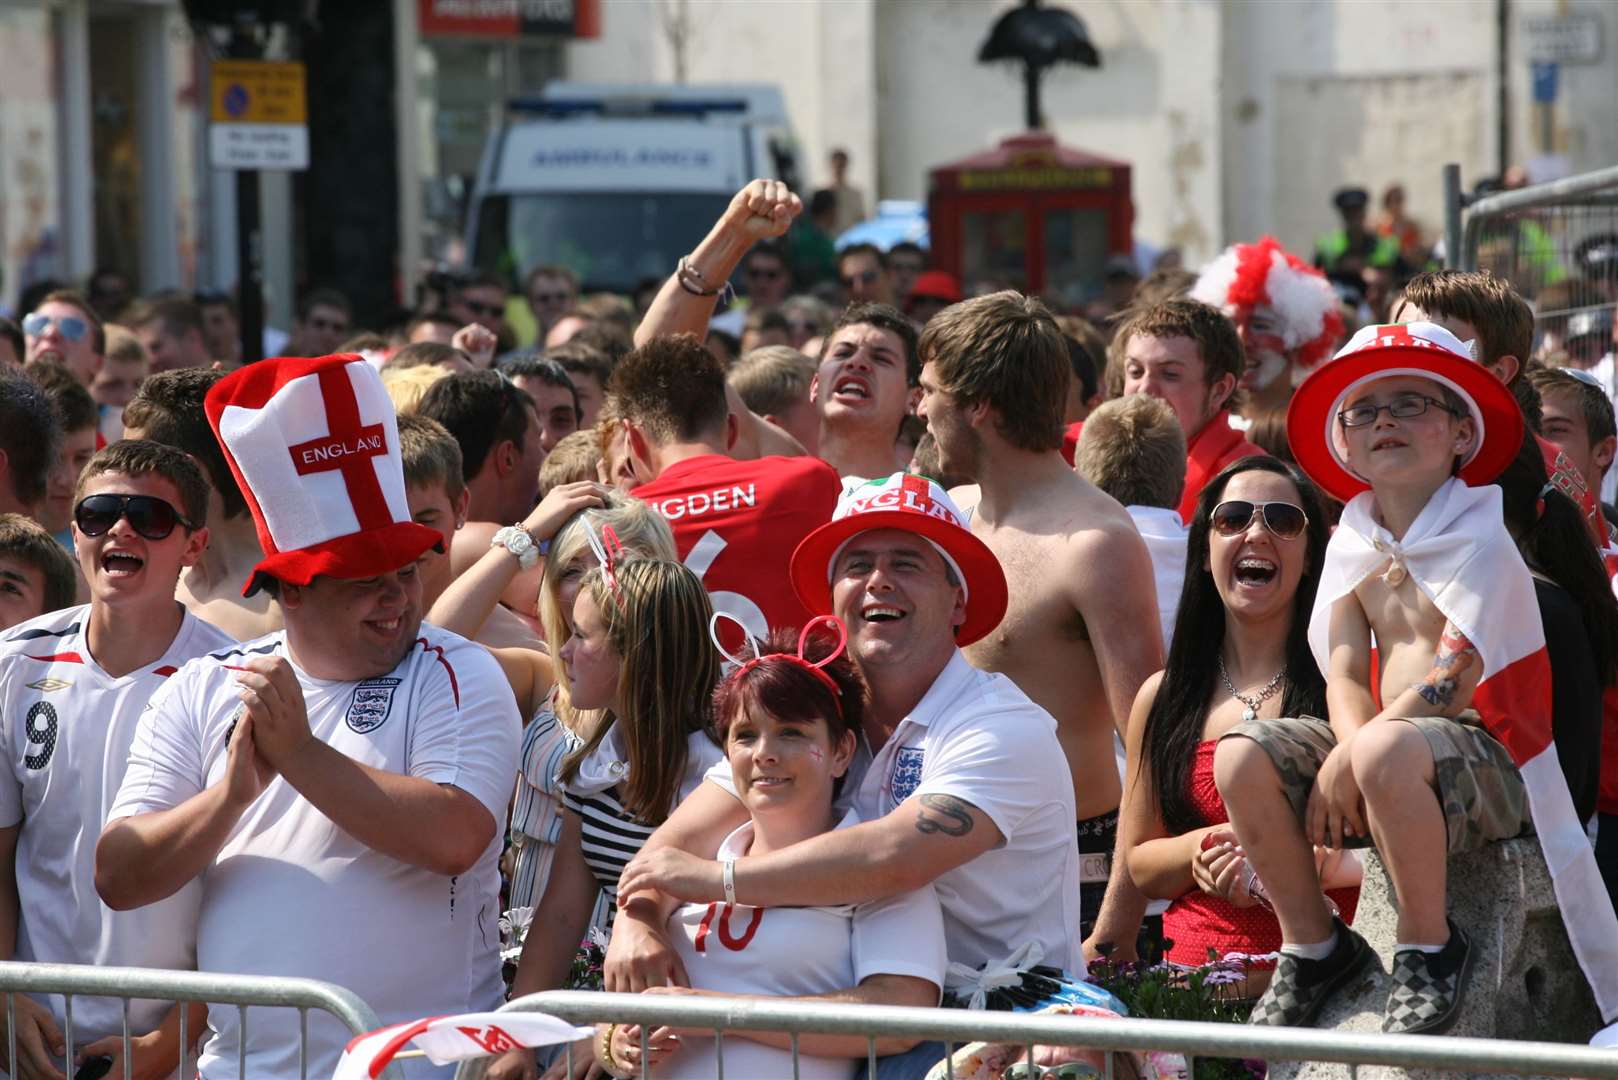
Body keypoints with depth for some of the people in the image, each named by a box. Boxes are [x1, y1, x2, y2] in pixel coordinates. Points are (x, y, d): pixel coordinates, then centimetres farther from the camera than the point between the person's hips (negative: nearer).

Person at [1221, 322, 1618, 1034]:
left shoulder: (1478, 538, -9)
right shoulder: (1354, 547, 12)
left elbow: (1455, 681, -18)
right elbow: (1344, 677, 4)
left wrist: (1354, 757, -21)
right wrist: (1354, 745, -19)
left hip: (1490, 758, -7)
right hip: (1389, 737, 7)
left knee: (1387, 751, -39)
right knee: (1241, 757, -11)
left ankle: (1430, 949, -20)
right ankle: (1313, 947, 4)